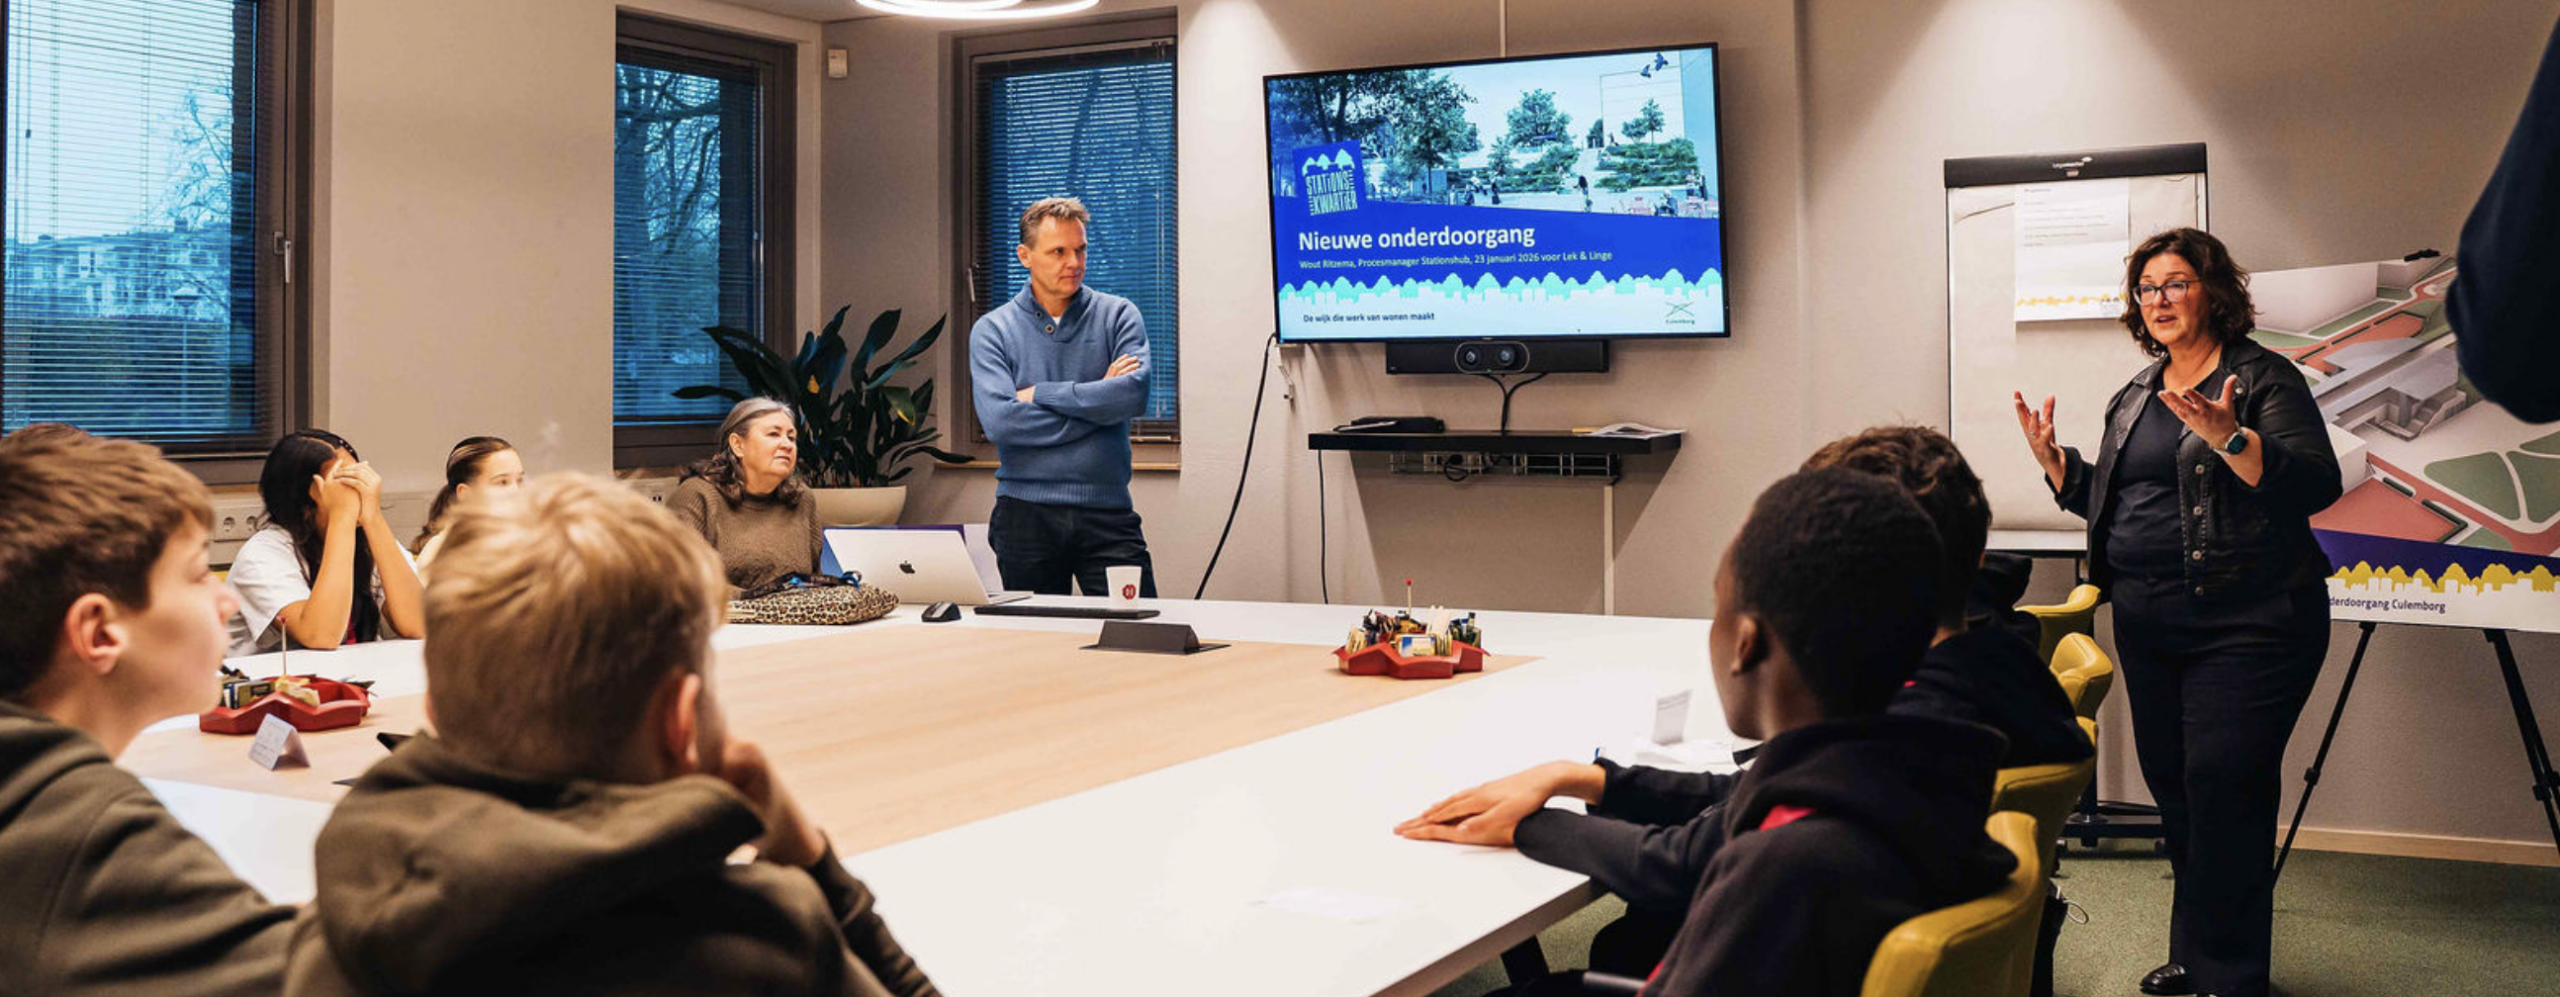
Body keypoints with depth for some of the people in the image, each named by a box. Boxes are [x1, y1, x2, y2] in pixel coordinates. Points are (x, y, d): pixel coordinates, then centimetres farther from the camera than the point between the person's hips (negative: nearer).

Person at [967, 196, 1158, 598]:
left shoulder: (1117, 315, 5)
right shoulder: (991, 331, 3)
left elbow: (1136, 392, -13)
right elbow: (1000, 421, -12)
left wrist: (1040, 394, -9)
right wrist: (1098, 401, -9)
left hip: (1107, 512, 0)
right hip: (1026, 515, 0)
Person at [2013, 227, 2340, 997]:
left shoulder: (2263, 379, -6)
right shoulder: (2137, 395, 16)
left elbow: (2316, 484, -19)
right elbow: (2107, 500, 22)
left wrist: (2227, 437, -30)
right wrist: (2054, 460, 8)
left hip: (2246, 625, -7)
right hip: (2150, 627, 7)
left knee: (2222, 790, -8)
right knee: (2172, 784, 12)